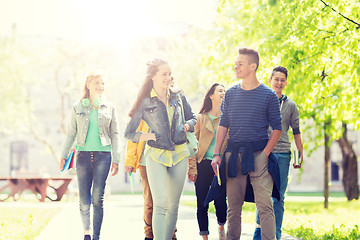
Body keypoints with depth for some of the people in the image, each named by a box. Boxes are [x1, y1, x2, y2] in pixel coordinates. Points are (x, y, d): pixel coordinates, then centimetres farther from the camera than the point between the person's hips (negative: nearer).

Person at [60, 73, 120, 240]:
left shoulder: (109, 107, 8)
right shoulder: (78, 107, 8)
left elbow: (114, 134, 8)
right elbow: (71, 133, 11)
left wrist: (116, 159, 1)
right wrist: (64, 155, 6)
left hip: (103, 156, 0)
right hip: (83, 155, 1)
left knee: (97, 198, -8)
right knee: (84, 202, -1)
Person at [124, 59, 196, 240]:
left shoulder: (178, 97, 7)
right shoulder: (144, 102, -1)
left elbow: (192, 119, 20)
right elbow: (128, 133, 3)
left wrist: (186, 126, -2)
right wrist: (146, 136, -14)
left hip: (179, 154, 3)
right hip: (156, 155, -3)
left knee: (173, 205, 5)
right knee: (160, 203, -16)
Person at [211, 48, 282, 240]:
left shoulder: (268, 95, 1)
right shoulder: (231, 93, 11)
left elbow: (277, 128, 3)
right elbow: (223, 125, 14)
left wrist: (265, 153, -8)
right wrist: (216, 154, 5)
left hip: (258, 153, -3)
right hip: (233, 153, 4)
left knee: (264, 204, -9)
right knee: (233, 205, 7)